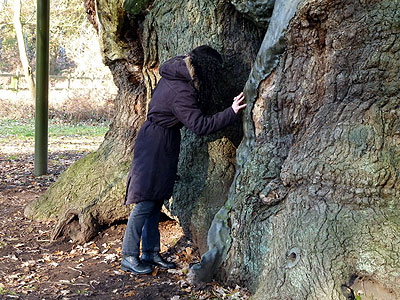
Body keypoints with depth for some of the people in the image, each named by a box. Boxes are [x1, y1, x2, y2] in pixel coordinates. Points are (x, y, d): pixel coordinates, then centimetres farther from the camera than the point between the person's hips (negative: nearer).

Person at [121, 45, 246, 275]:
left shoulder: (174, 75, 5)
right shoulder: (181, 92, -24)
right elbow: (201, 126, -26)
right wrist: (232, 112, -23)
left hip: (163, 144, 10)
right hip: (156, 145, -10)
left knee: (156, 200, 13)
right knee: (146, 202, -4)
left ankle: (150, 253, 21)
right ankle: (129, 257, 7)